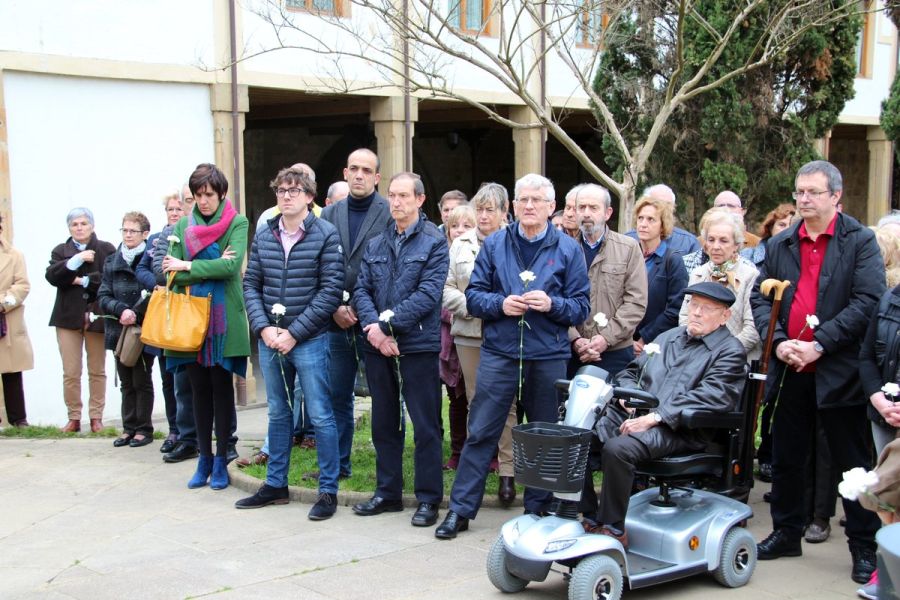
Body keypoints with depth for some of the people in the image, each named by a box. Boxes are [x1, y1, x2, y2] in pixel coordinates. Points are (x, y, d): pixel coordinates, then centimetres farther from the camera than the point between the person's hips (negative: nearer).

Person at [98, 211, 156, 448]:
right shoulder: (112, 262, 9)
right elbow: (103, 297, 4)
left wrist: (135, 314, -17)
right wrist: (121, 310, -14)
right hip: (119, 331, 5)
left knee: (142, 381, 3)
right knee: (126, 382, 11)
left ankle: (144, 429, 12)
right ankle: (129, 428, 18)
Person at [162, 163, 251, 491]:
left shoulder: (237, 223, -1)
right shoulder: (182, 227, 9)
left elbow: (231, 267, -15)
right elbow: (171, 274, 0)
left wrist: (187, 267, -11)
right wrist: (211, 269, -12)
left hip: (224, 319, -3)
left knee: (221, 386, 4)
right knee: (199, 387, 9)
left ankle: (221, 460, 14)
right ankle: (204, 458, 19)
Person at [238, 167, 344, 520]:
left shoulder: (325, 234, -6)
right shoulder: (263, 236, 7)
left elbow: (331, 290, -11)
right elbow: (251, 285, 8)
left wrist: (294, 333, -14)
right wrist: (263, 328, -7)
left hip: (309, 341, -5)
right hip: (270, 339, 5)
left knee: (320, 416, 0)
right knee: (278, 413, 16)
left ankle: (328, 490, 10)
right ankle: (275, 485, 27)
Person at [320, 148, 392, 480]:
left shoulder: (390, 214, -5)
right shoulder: (329, 215, 10)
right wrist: (336, 307, -5)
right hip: (338, 321, 5)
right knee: (338, 395, 13)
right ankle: (338, 463, 25)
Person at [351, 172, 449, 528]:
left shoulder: (434, 242, -4)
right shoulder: (375, 245, 12)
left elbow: (428, 295, -14)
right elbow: (362, 290, 5)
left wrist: (386, 324, -17)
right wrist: (373, 327, -13)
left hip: (418, 345, -5)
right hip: (378, 347, 5)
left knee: (425, 426, 1)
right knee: (384, 423, 14)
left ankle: (428, 499, 11)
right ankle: (387, 492, 26)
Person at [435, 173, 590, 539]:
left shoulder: (568, 249, 4)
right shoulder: (494, 244, 7)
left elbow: (580, 307, 2)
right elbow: (473, 295, 5)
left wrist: (551, 304, -17)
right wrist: (500, 304, -13)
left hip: (548, 355, 0)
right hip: (499, 352, 0)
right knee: (481, 432, 0)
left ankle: (538, 510, 23)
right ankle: (460, 509, 8)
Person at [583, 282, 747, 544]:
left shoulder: (730, 352, 2)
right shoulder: (668, 337, 25)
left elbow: (709, 396, -13)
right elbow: (630, 372, 29)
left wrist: (653, 418, -20)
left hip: (680, 430, -7)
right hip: (634, 415, 7)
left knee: (617, 448, -32)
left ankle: (612, 529, -18)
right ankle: (586, 515, -8)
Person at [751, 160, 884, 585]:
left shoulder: (859, 241, -4)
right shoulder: (779, 245, 10)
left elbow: (868, 301, -13)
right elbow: (759, 298, 8)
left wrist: (819, 344, -18)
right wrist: (778, 342, -9)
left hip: (839, 371, -4)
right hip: (790, 371, 5)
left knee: (852, 463, 5)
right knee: (785, 458, 14)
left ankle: (864, 549, 16)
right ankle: (786, 534, 29)